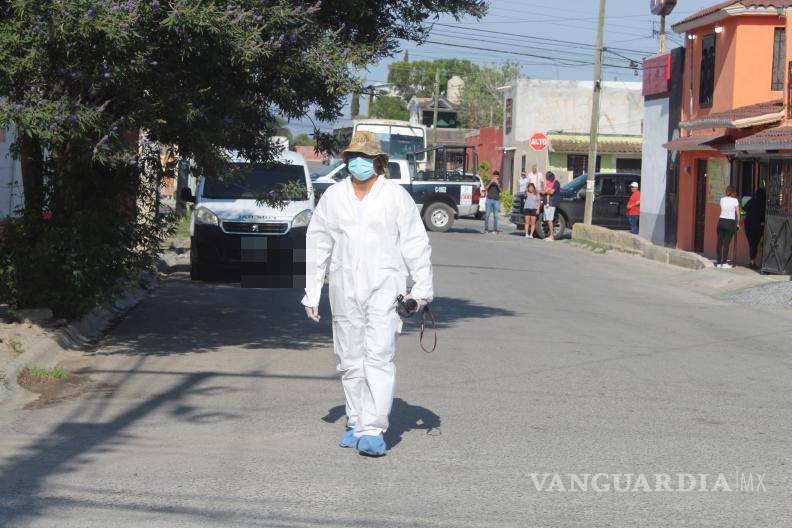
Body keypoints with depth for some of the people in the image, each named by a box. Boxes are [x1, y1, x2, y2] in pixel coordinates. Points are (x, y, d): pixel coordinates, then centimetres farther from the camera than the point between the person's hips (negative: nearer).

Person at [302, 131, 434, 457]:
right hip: (345, 289, 3)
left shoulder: (396, 196, 1)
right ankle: (356, 423, 21)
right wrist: (311, 295, 10)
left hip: (385, 288, -3)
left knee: (379, 357, -13)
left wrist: (422, 289, -3)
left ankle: (373, 431, -16)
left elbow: (416, 244, 2)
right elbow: (317, 246, 12)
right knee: (350, 360, 8)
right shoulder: (333, 197, 8)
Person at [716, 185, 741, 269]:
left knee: (719, 242, 5)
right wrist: (737, 223, 8)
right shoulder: (735, 200, -5)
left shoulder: (722, 199, 7)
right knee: (726, 242, -2)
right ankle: (724, 262, -1)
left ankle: (719, 262, 8)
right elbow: (737, 213, -3)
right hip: (730, 222, -4)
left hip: (721, 221, 4)